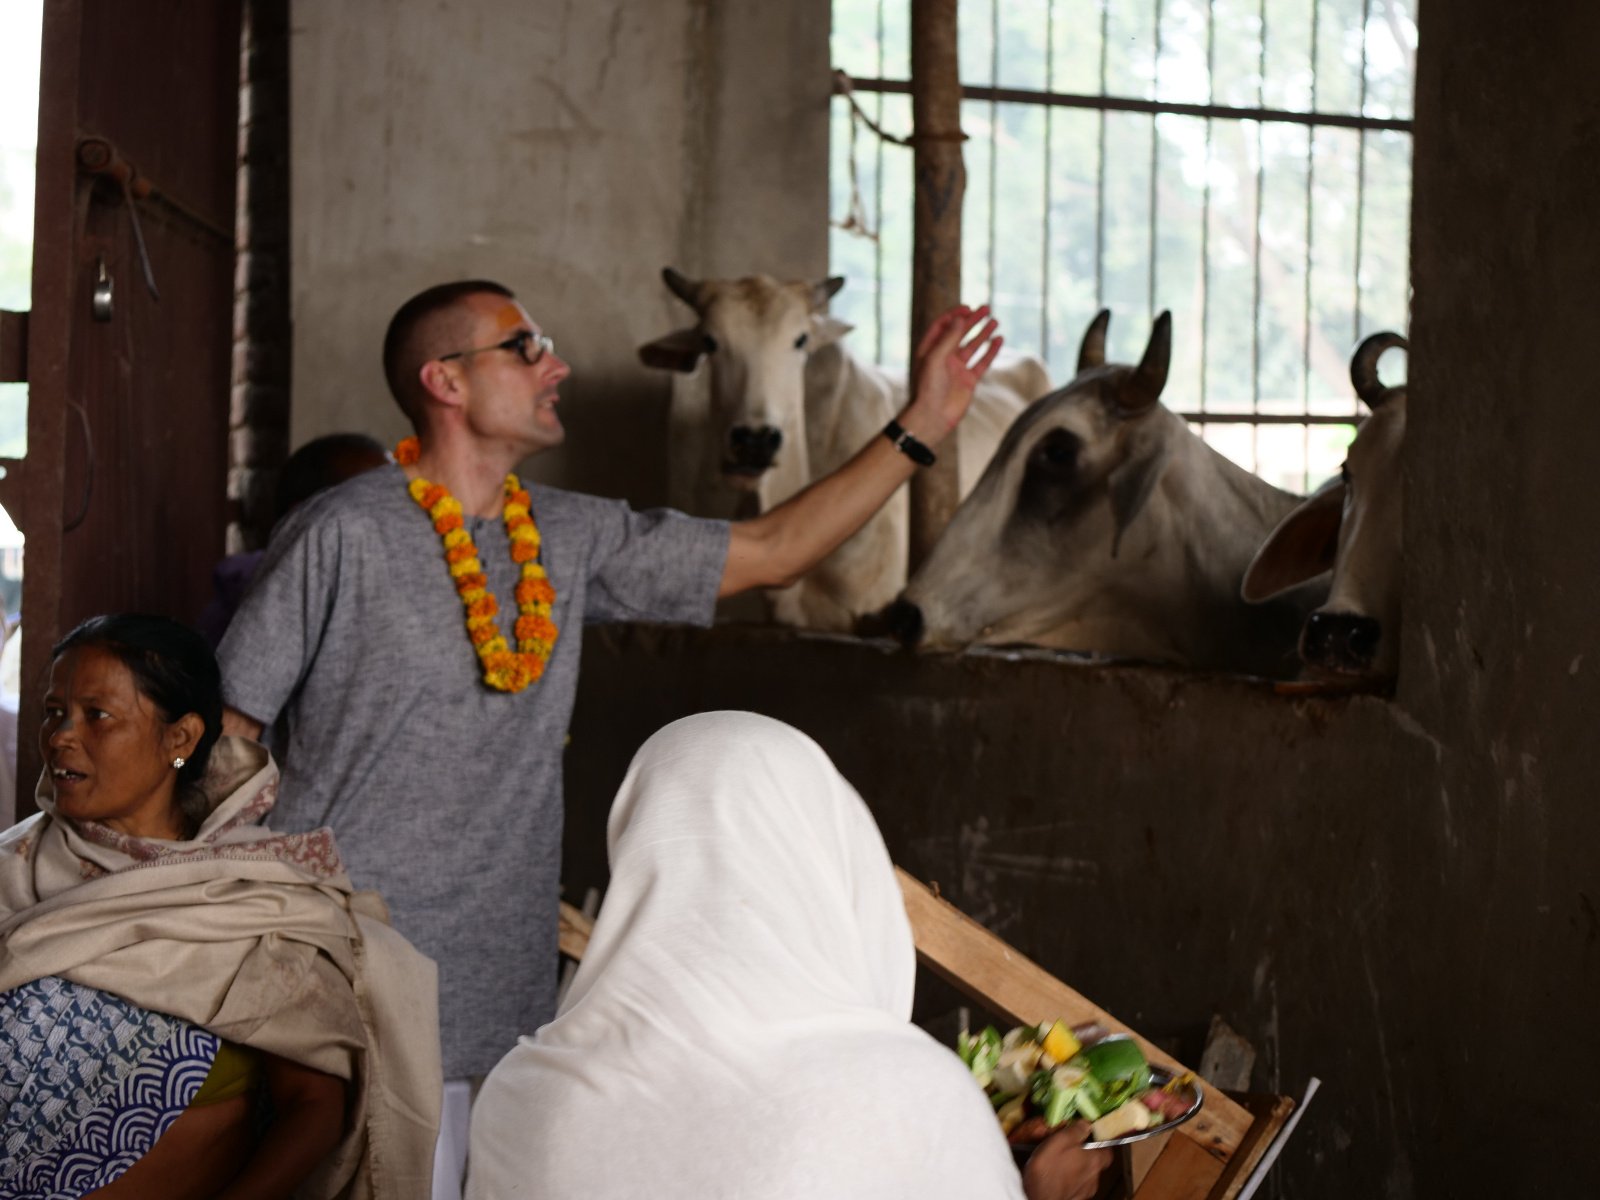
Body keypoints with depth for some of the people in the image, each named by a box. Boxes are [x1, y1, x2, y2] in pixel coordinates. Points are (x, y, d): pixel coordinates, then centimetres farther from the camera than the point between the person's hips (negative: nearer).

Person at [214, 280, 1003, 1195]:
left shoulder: (573, 538, 10)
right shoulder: (344, 537, -8)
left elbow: (771, 553, 16)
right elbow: (227, 735, -5)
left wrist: (921, 429, 13)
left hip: (507, 1010, 6)